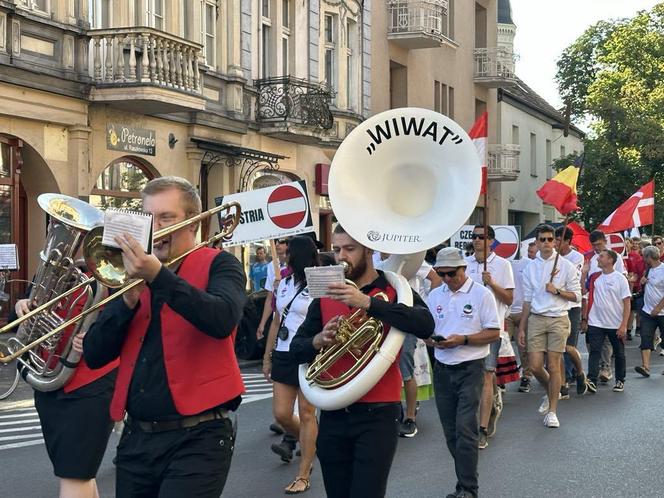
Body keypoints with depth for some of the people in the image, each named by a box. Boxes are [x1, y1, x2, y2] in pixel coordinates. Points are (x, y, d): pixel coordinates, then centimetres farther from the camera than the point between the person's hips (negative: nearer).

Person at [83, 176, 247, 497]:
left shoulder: (218, 265, 0)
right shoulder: (131, 274, 12)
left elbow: (222, 320, -22)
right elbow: (94, 356, 5)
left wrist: (158, 275, -27)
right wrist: (128, 300, -9)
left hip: (197, 437, -5)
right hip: (135, 436, 5)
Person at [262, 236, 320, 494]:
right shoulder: (284, 284, 14)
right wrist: (267, 357, 17)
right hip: (283, 356, 6)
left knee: (306, 414, -1)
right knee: (281, 414, 4)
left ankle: (303, 476, 7)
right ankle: (310, 444, 34)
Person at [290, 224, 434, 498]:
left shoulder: (393, 290, -2)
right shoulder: (325, 296, 9)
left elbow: (425, 325, -21)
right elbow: (296, 349, 9)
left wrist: (367, 302, -27)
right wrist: (318, 340, -14)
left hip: (377, 414, -4)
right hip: (333, 416, 4)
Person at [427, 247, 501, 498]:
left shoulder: (481, 294, -5)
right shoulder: (435, 295, 10)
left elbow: (494, 333, -7)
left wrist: (463, 340, -19)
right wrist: (430, 338, -8)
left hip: (470, 369, -5)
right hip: (442, 369, 5)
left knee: (465, 429, -10)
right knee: (450, 430, 8)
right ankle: (466, 476, 21)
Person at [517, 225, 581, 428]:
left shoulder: (566, 266, 0)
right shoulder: (530, 268, 9)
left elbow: (576, 295, 2)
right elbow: (527, 300, 13)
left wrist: (556, 291, -13)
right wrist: (522, 328, 11)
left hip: (558, 319, -3)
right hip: (536, 319, 3)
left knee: (553, 366, -3)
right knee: (535, 365, -3)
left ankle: (552, 411, 7)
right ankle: (551, 392, 28)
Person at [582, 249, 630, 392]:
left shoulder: (620, 279, -6)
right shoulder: (594, 277, 5)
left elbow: (626, 303, -8)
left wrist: (624, 325, -13)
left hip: (616, 325, -2)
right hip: (596, 323, 2)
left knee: (619, 354, 11)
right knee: (594, 352, -9)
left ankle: (620, 381, 26)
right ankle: (592, 381, -16)